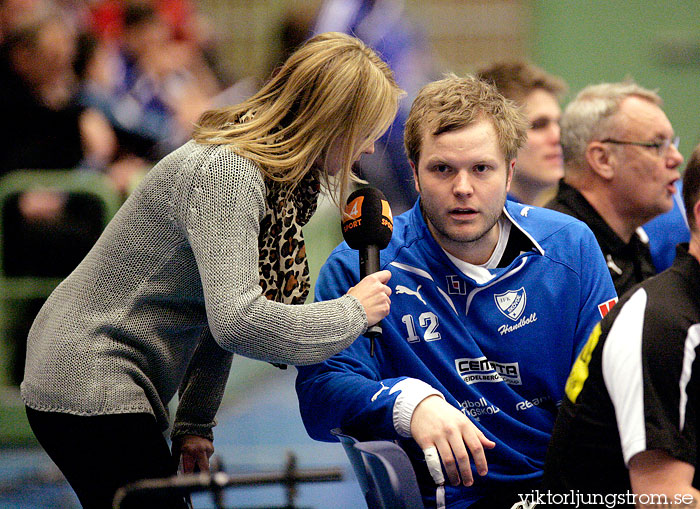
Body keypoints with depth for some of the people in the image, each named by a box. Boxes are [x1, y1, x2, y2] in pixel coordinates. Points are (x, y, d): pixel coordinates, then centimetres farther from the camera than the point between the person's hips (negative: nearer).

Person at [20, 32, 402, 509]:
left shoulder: (279, 178, 8)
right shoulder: (226, 173, -23)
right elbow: (236, 321, -33)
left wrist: (196, 421, 10)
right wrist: (351, 313, -20)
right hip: (88, 390, -10)